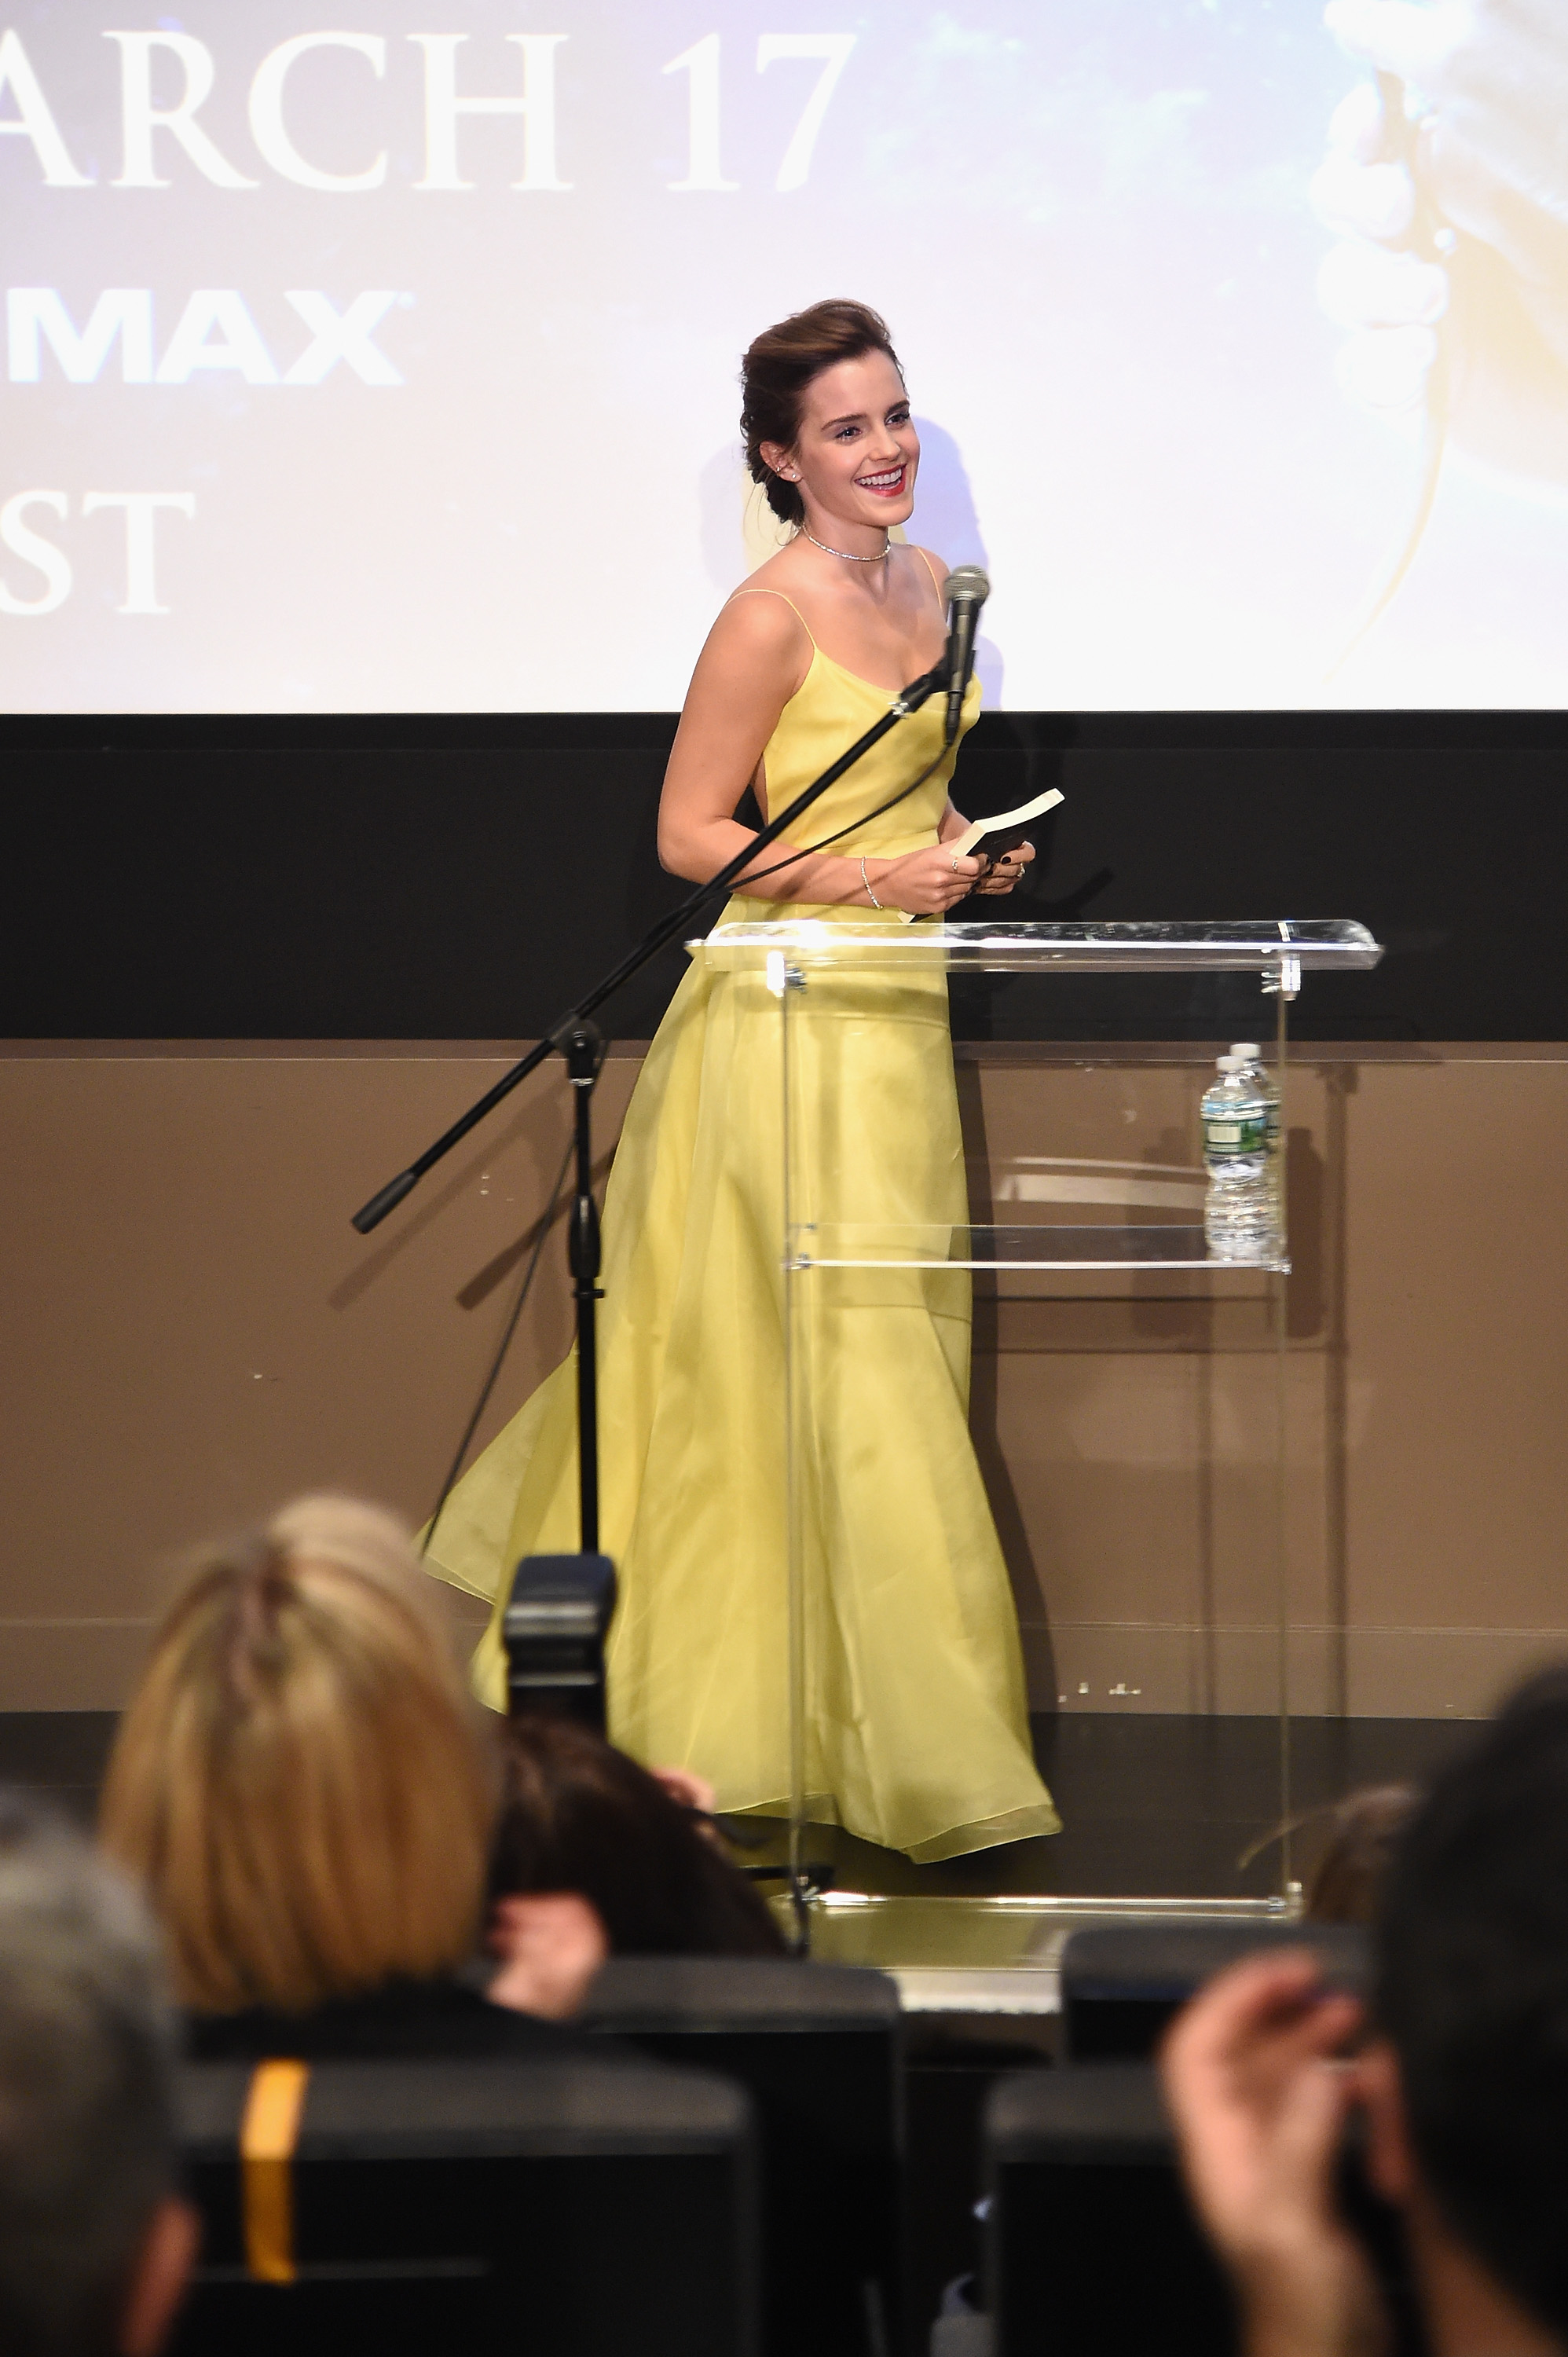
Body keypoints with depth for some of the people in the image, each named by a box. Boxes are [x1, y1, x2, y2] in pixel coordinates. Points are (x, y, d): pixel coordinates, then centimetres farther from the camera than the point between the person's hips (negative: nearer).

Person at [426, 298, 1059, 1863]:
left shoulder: (926, 583, 11)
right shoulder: (769, 619, -14)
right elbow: (688, 835, -11)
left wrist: (961, 849, 5)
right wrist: (870, 877, -20)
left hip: (899, 1011, 9)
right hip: (793, 1014, -9)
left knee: (889, 1349, 13)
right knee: (848, 1370, -6)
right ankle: (918, 1751, -1)